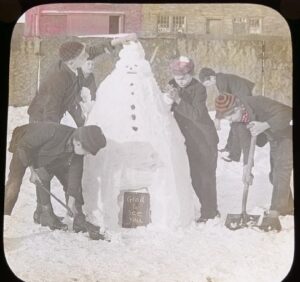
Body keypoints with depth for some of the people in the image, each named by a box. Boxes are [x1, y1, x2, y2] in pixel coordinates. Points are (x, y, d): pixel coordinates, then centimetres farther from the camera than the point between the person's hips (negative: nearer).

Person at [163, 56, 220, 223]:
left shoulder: (199, 89, -15)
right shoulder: (173, 85, 2)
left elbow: (196, 114, -25)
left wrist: (178, 100, -33)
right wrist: (168, 99, -19)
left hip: (205, 139, -6)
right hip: (189, 140, 6)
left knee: (206, 175, -4)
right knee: (195, 176, 10)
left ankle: (209, 213, 5)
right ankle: (210, 210, 23)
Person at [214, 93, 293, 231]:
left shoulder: (258, 102, -36)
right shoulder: (239, 117, -13)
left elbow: (286, 114, -41)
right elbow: (245, 140, -7)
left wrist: (265, 125, -52)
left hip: (288, 133, -8)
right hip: (275, 139, 8)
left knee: (282, 171, -17)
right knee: (275, 174, 13)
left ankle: (273, 216, -19)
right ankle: (287, 207, 32)